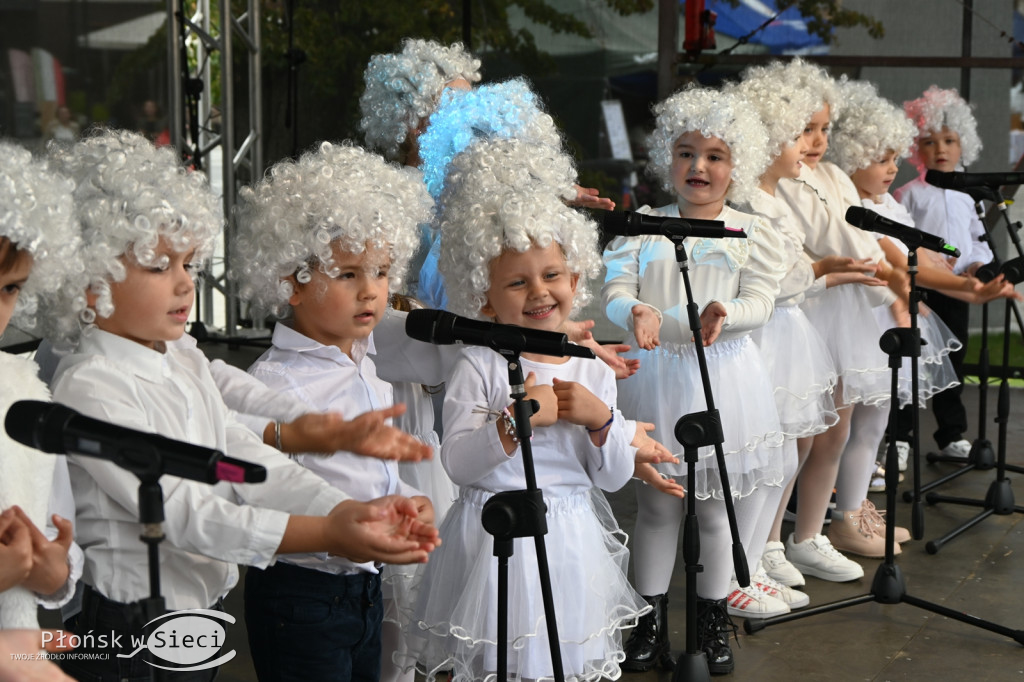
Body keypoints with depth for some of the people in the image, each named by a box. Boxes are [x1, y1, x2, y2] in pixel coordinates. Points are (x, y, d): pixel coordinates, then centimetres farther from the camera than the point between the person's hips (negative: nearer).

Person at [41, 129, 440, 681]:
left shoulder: (189, 372, 10)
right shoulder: (89, 387, -17)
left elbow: (250, 464, 1)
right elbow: (183, 510, -24)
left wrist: (351, 512, -16)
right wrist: (327, 536, -31)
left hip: (202, 614, 8)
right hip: (125, 635, -7)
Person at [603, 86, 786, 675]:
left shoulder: (751, 233, 3)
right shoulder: (643, 228, 4)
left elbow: (760, 302, -5)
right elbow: (616, 290, -2)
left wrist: (725, 313, -27)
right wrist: (636, 312, -25)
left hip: (724, 374, 0)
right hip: (657, 372, 1)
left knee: (721, 506, 8)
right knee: (655, 504, 9)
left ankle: (714, 617, 25)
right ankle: (652, 617, 22)